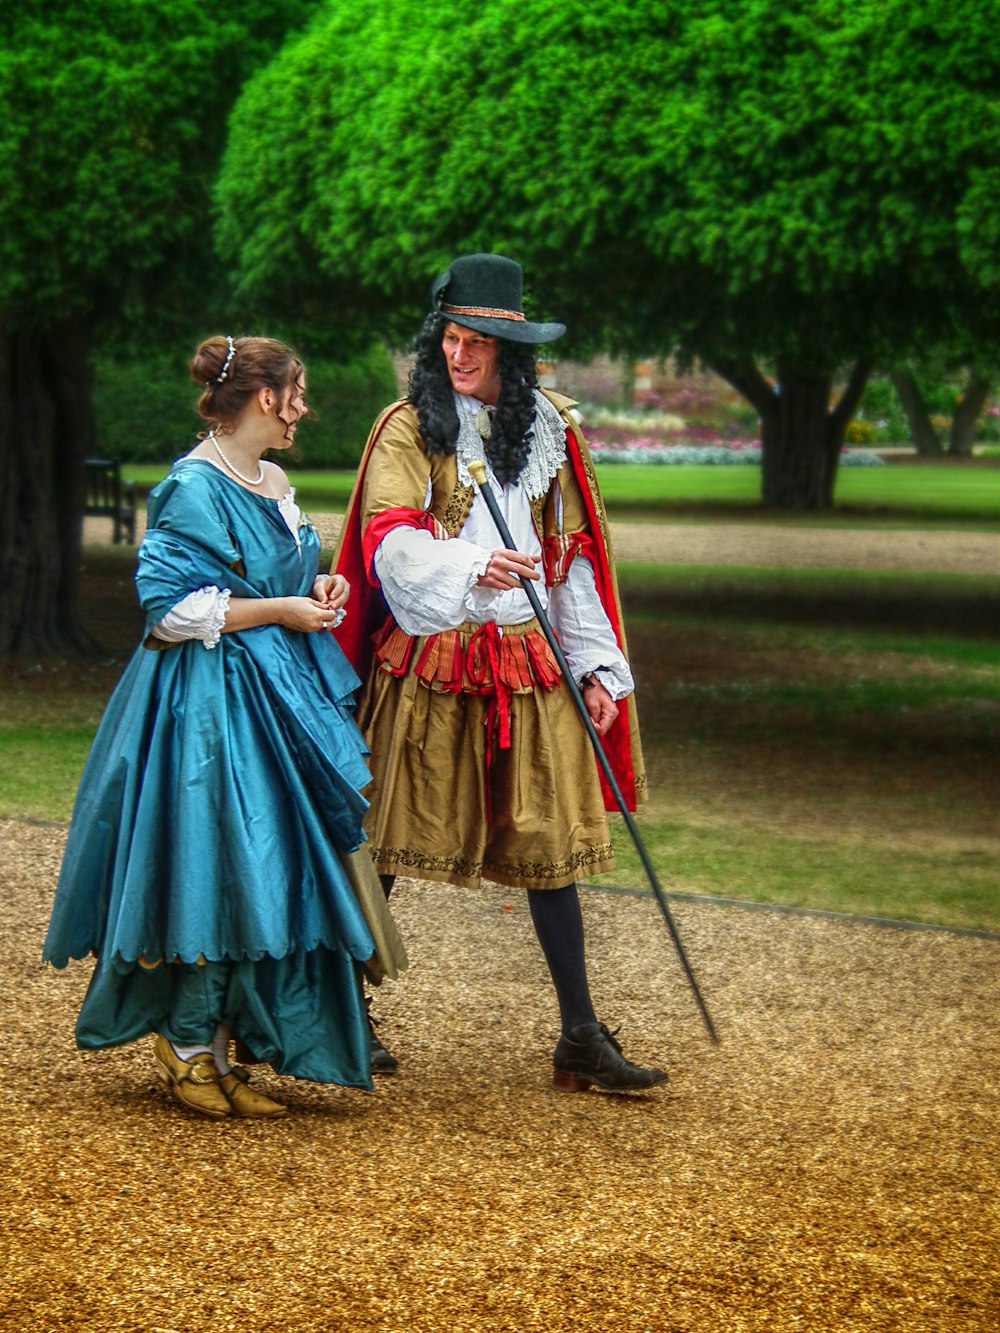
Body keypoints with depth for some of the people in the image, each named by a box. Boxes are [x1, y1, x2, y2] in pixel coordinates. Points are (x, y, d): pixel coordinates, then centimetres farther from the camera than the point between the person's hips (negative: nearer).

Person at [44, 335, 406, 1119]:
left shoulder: (273, 483, 14)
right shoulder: (194, 488, -14)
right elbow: (172, 608, -19)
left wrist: (315, 588, 5)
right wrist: (282, 610, -15)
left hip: (278, 696, 9)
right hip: (211, 700, -9)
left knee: (269, 874, 7)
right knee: (216, 873, -6)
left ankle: (218, 1047, 14)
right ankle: (186, 1047, 7)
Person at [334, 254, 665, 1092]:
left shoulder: (549, 430, 11)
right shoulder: (408, 429, -1)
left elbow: (573, 558, 14)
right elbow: (390, 545, -11)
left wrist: (597, 665, 9)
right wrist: (473, 567, -28)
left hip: (527, 662, 4)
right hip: (431, 659, -3)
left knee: (549, 840, 2)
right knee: (389, 840, 3)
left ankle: (581, 1039, 5)